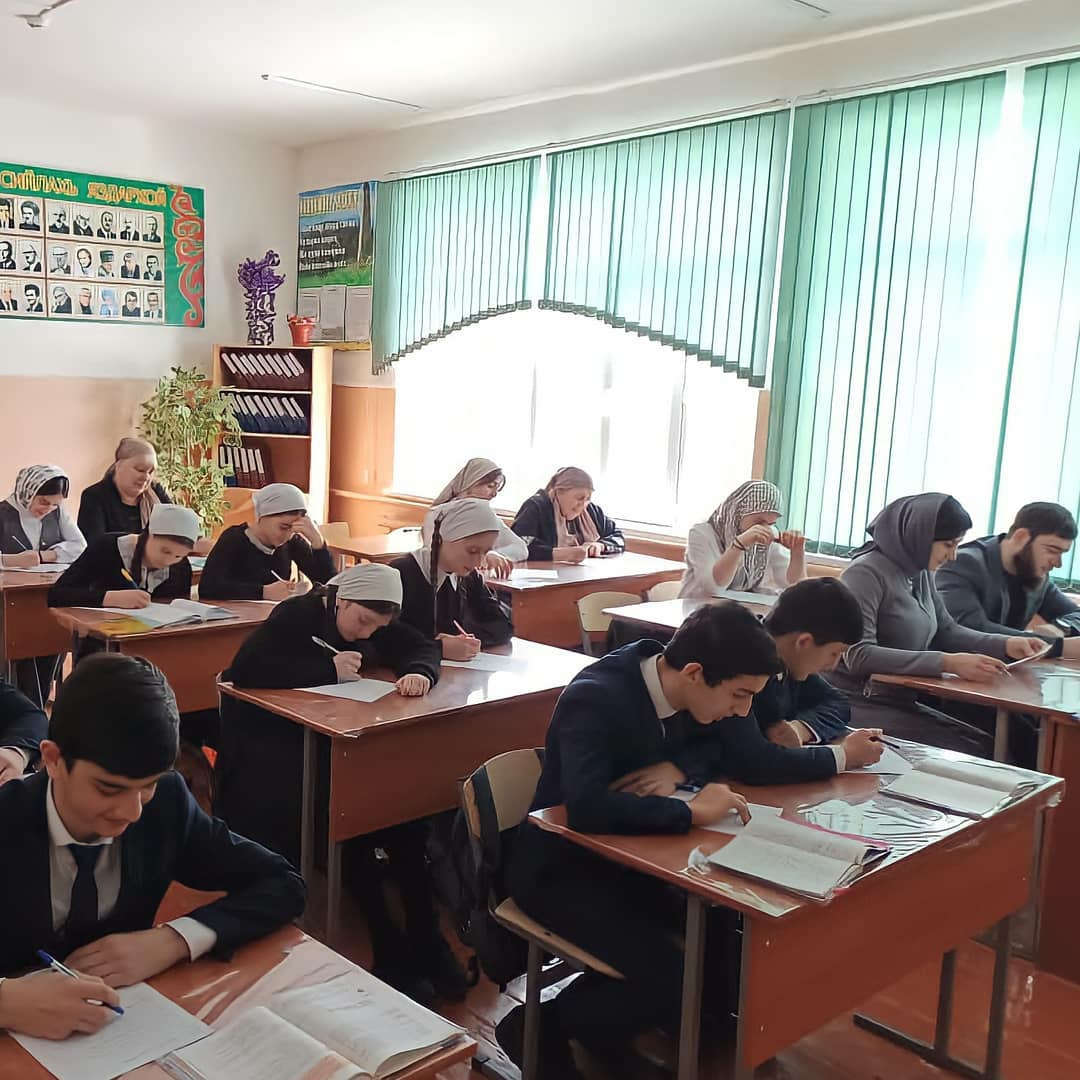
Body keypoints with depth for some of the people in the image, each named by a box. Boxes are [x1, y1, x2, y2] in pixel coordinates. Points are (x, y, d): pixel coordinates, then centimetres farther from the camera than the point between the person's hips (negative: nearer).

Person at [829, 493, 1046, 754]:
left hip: (900, 703, 8)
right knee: (965, 756, -17)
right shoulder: (866, 573, -17)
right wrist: (948, 663, -31)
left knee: (987, 748, -5)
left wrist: (1005, 645, -2)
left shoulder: (922, 573, 8)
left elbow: (946, 632, 16)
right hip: (858, 706, -8)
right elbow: (858, 655, -25)